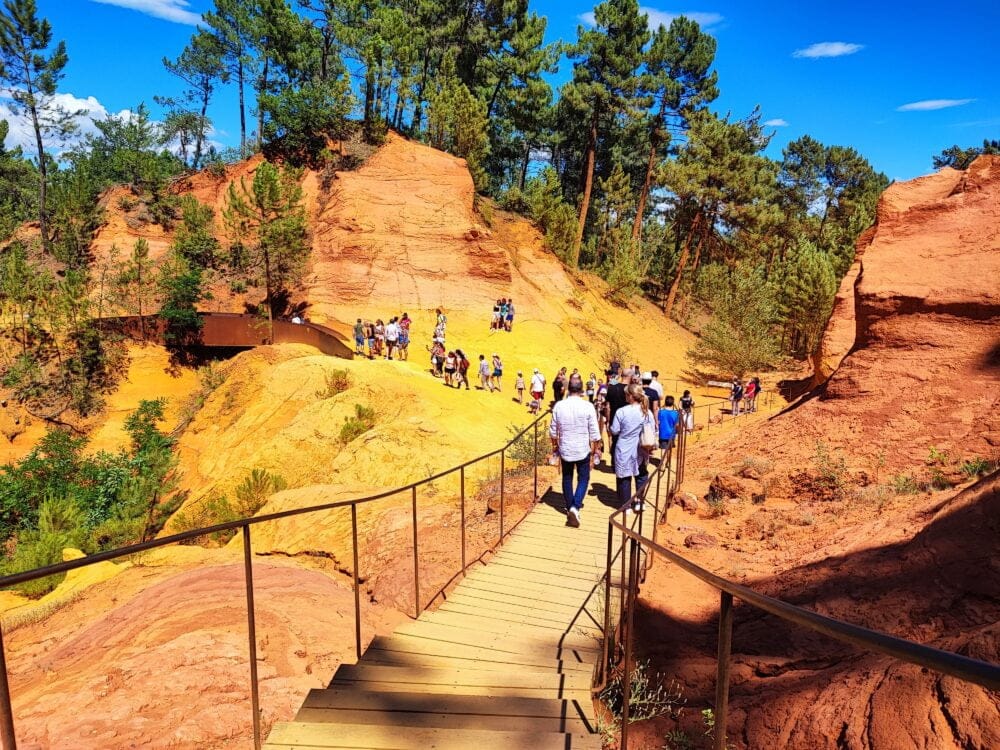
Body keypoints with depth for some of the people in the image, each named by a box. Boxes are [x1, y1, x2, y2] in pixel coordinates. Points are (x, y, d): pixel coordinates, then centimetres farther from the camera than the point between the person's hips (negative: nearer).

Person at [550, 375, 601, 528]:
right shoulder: (587, 406, -13)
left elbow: (553, 430, 2)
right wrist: (596, 448, 7)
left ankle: (570, 508, 27)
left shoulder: (559, 406, -7)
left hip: (565, 449, 2)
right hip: (582, 450, -2)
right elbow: (594, 432, -8)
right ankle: (575, 507, -6)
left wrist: (555, 445, 18)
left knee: (567, 478, 18)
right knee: (583, 478, 11)